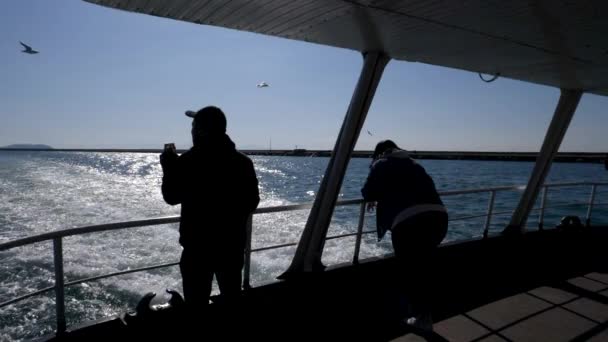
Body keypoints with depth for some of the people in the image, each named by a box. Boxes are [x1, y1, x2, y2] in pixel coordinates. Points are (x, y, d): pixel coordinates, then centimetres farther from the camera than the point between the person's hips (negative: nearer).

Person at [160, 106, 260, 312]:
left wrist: (169, 167, 13)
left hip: (198, 244, -4)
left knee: (196, 302, 6)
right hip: (233, 243, 4)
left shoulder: (188, 161, -13)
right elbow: (252, 202, 9)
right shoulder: (243, 162, 1)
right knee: (232, 298, 17)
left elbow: (171, 196, 0)